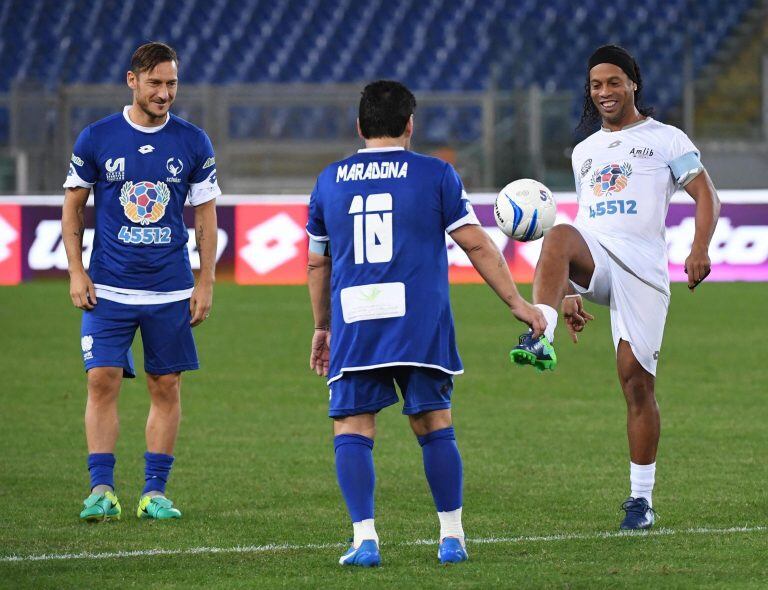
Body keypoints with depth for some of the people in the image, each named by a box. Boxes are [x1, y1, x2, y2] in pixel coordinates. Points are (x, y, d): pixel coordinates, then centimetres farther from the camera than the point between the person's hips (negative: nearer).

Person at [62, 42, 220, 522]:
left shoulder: (193, 143, 2)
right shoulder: (96, 139, 0)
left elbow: (206, 216, 8)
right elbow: (73, 207, 8)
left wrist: (206, 283, 3)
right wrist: (76, 271, -1)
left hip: (171, 291, 1)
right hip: (109, 287, -1)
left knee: (166, 387, 2)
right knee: (103, 381, -9)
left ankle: (155, 492, 9)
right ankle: (102, 490, -5)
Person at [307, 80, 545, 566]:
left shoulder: (330, 180, 12)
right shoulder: (435, 175, 4)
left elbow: (317, 262, 19)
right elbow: (477, 244, 2)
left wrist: (323, 327, 30)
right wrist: (516, 302, 10)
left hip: (354, 326, 1)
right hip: (421, 326, -1)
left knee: (352, 430, 2)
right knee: (435, 427, 10)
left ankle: (365, 539, -11)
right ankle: (452, 538, 11)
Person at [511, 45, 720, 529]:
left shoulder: (665, 140, 11)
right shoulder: (585, 151, 26)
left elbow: (707, 197, 2)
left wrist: (700, 250, -17)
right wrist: (569, 292, 23)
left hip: (643, 266, -3)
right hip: (595, 260, 3)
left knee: (637, 381, -6)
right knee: (559, 236, -34)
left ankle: (642, 498, 4)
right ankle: (540, 340, -51)